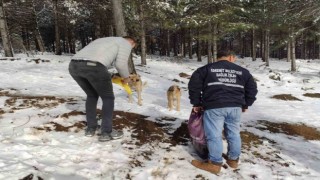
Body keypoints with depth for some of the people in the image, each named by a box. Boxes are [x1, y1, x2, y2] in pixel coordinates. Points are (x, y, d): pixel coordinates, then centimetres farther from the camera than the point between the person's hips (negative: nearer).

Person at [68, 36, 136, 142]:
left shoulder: (103, 40, 41)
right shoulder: (125, 43, 19)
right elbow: (120, 64, 3)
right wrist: (126, 77, 23)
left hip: (74, 65, 7)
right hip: (93, 67, -7)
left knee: (92, 95, 28)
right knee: (108, 98, 14)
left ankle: (90, 128, 30)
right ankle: (106, 132, 14)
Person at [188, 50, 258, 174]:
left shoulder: (206, 69, 9)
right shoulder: (242, 71, 16)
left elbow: (194, 84, 3)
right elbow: (252, 88, 17)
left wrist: (196, 103, 10)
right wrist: (245, 104, 26)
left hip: (214, 107, -3)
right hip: (235, 107, 4)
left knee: (214, 135, 3)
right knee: (234, 134, 16)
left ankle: (215, 164, 10)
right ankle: (233, 160, 30)